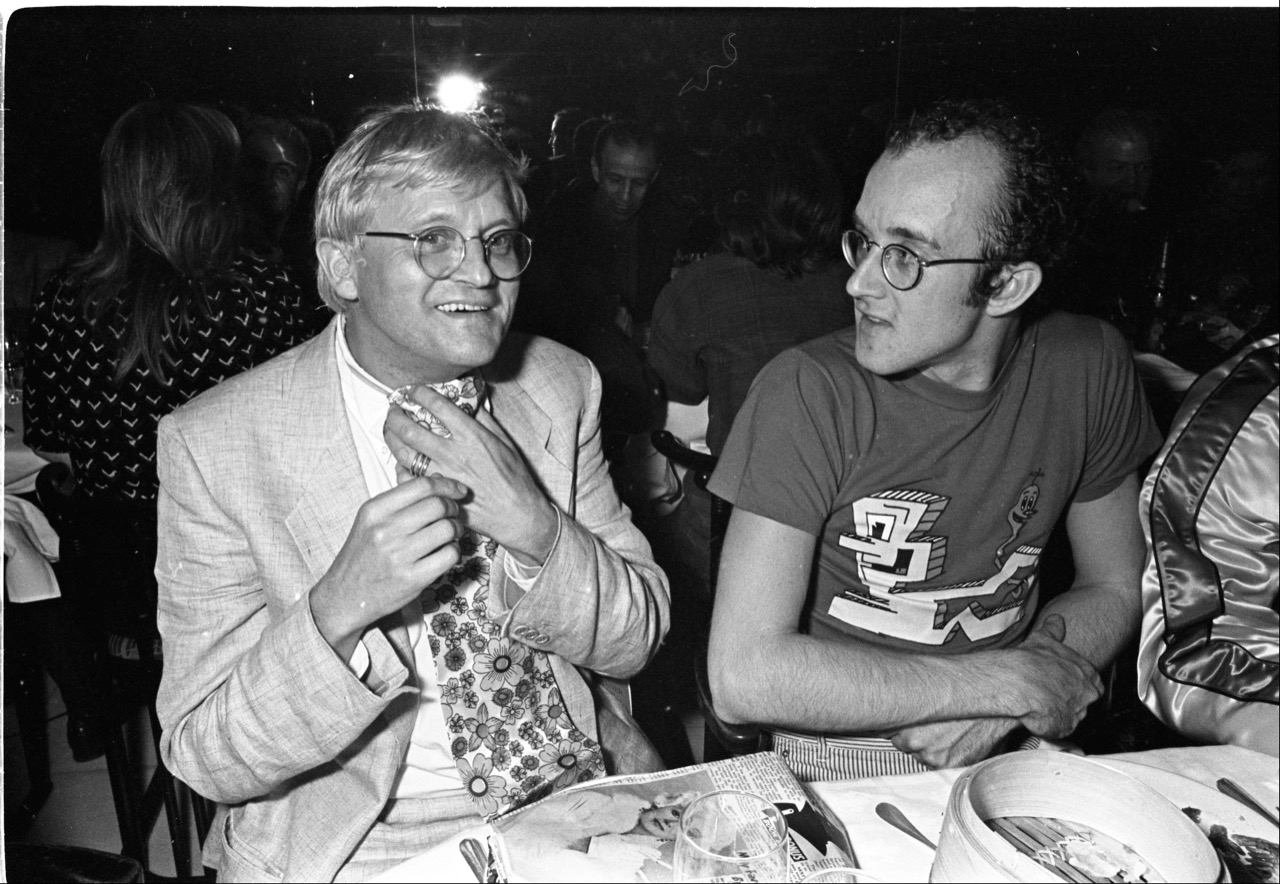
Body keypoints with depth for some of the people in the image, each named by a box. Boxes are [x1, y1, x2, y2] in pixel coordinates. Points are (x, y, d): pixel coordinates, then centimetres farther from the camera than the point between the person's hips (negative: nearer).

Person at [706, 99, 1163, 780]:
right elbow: (742, 674, -23)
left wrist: (999, 709, -11)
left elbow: (1115, 589, 8)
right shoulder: (807, 392, -17)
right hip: (828, 763, -4)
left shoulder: (1087, 369, -4)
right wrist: (1011, 681, -17)